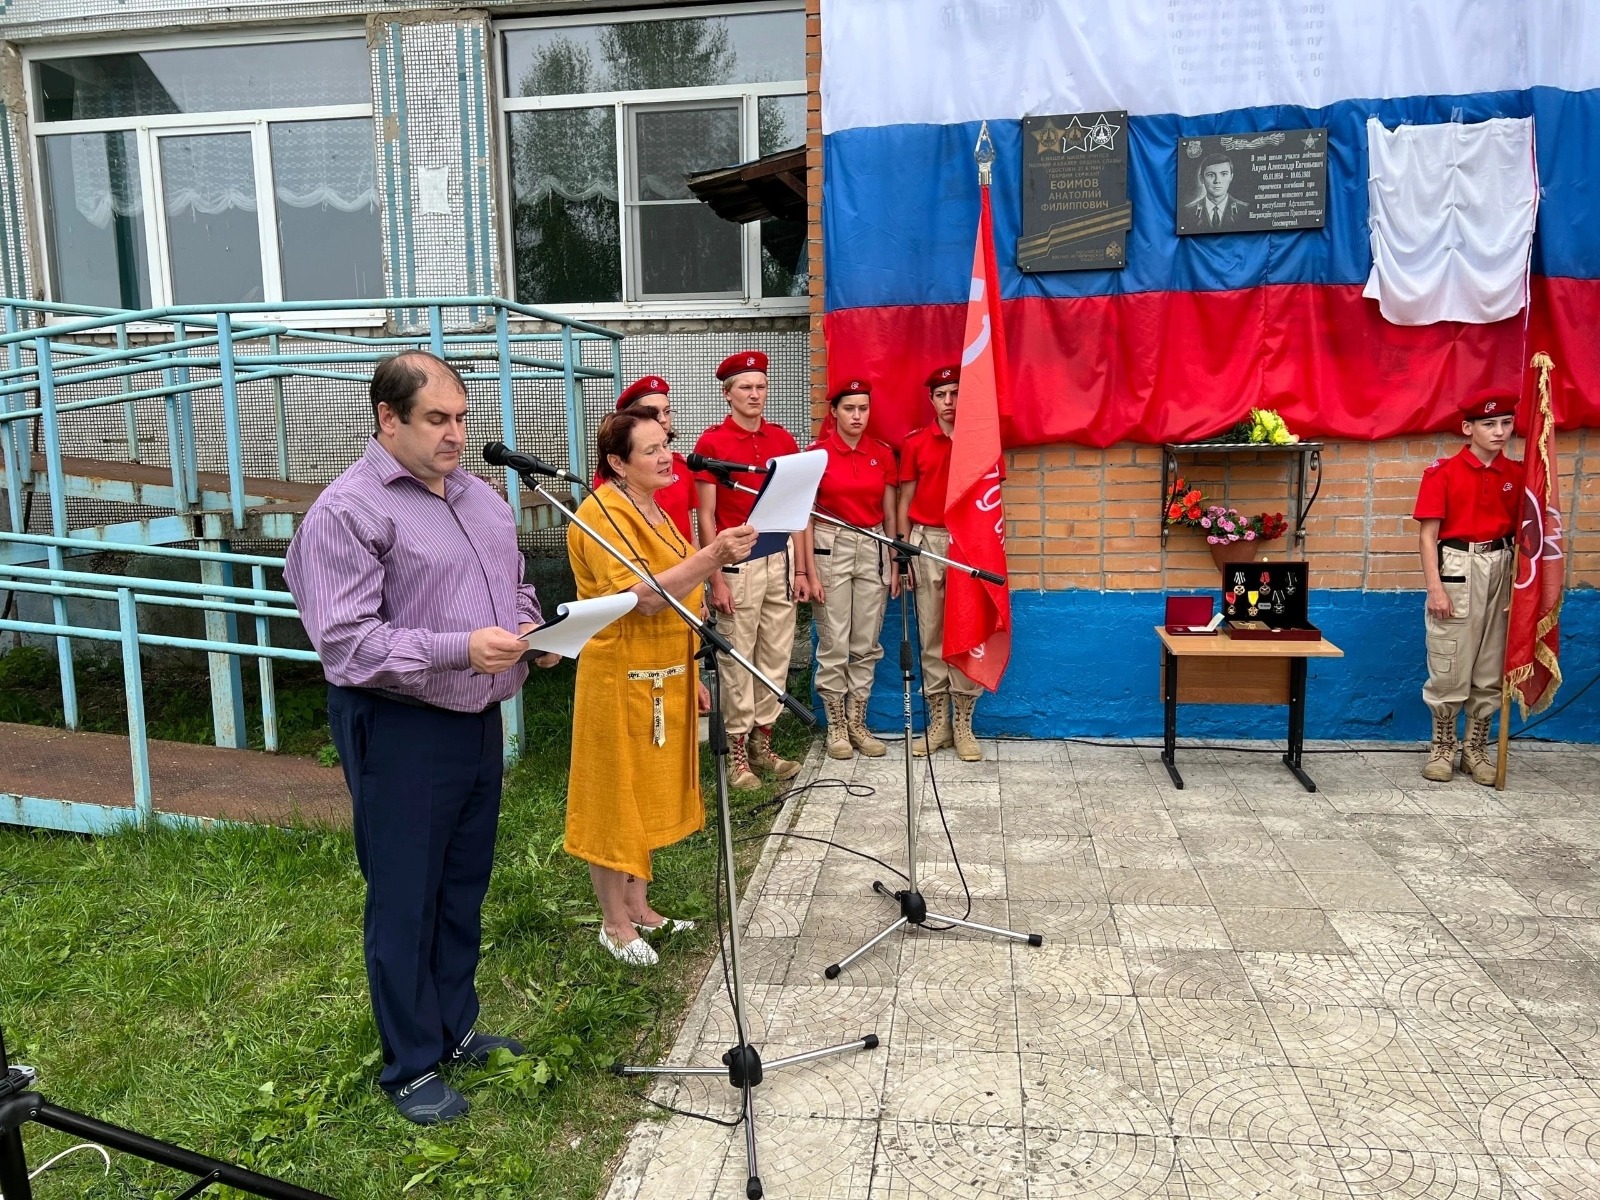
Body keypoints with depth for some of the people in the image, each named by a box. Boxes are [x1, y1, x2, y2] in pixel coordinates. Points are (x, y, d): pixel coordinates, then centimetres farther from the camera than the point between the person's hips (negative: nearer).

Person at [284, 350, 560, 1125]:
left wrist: (530, 630, -3)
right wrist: (459, 649, -28)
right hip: (399, 731, -7)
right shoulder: (348, 509, -14)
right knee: (405, 902, 6)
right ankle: (411, 1067, 23)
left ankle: (456, 1030, 36)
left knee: (464, 889, 18)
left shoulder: (481, 496, 10)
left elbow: (515, 586, 20)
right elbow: (343, 641, -21)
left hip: (479, 719, 8)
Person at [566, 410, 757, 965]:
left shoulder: (651, 509, 13)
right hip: (622, 679, -9)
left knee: (648, 794, 16)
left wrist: (691, 675, 21)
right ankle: (615, 923, 17)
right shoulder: (601, 513, -16)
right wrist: (712, 557, -38)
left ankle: (639, 907, 30)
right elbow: (645, 596, -28)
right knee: (616, 794, 3)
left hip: (665, 677, 9)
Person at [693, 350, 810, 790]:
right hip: (737, 560, -5)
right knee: (737, 659, 0)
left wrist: (801, 569, 8)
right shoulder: (712, 442, -3)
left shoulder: (783, 440, 10)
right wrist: (716, 578, -10)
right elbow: (706, 516, -5)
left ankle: (763, 743, 22)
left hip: (781, 557, 5)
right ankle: (736, 752, 12)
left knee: (776, 654, 9)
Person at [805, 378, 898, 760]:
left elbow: (889, 513, 10)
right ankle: (835, 725, 13)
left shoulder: (882, 453, 6)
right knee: (834, 644, 0)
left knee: (866, 644, 7)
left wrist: (894, 564, 6)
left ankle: (857, 722, 19)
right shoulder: (817, 452, -4)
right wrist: (811, 572, -9)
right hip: (831, 548, -3)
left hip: (872, 549, 3)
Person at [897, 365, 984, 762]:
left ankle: (963, 724, 8)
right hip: (927, 541, 1)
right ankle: (937, 722, 14)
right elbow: (905, 501, 8)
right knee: (931, 635, 5)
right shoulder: (914, 443, 6)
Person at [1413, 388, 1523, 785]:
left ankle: (1476, 749, 22)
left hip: (1501, 571, 4)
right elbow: (1428, 536, -7)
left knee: (1491, 668, 9)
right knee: (1449, 667, 1)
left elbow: (1521, 530, 10)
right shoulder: (1443, 472, -6)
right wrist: (1434, 587, -13)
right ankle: (1442, 748, 15)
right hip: (1457, 570, -4)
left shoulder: (1516, 474, 7)